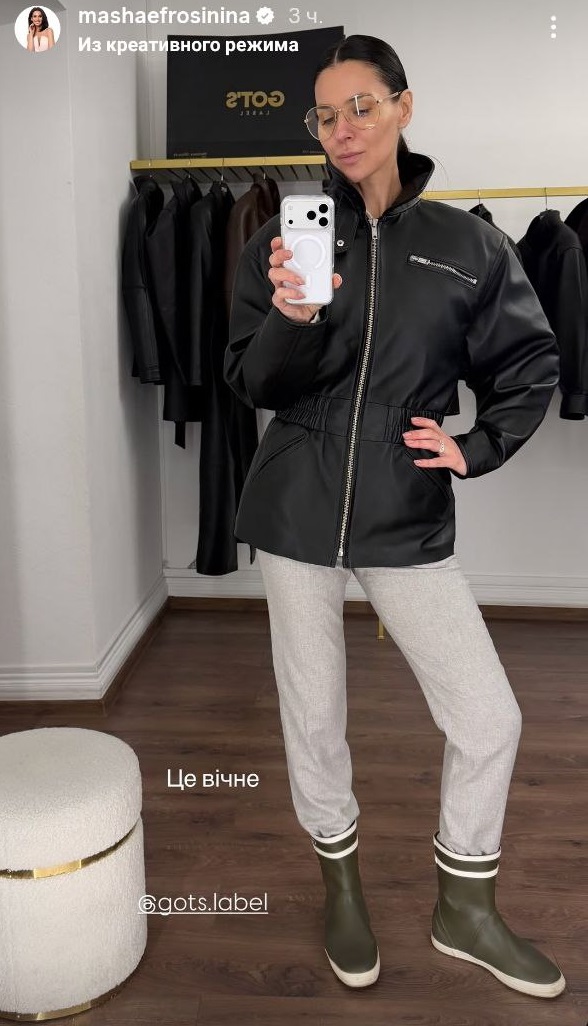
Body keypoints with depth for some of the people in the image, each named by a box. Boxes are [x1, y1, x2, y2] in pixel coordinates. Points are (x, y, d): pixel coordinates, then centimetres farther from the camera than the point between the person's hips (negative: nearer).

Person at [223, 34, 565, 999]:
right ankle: (341, 885, 38)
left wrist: (478, 447, -3)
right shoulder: (282, 239, 2)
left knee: (489, 716, 1)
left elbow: (531, 364, 11)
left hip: (409, 519, 1)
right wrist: (292, 321, -23)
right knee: (313, 715, 10)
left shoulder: (467, 244, 3)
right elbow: (252, 384, -4)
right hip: (298, 512, 0)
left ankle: (464, 910, 28)